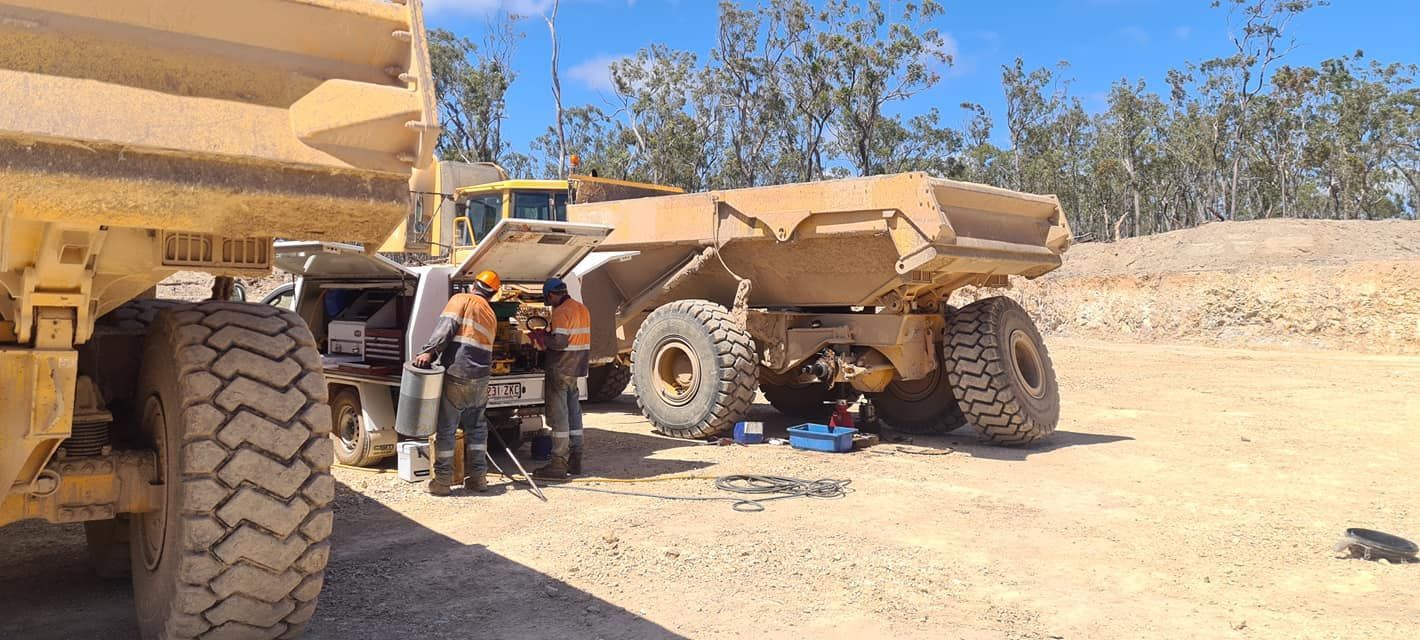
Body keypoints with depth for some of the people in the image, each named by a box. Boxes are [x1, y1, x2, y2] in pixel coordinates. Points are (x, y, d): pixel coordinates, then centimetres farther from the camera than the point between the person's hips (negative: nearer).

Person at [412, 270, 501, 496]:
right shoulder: (491, 315, 20)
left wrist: (429, 351, -20)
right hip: (481, 377, 5)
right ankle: (478, 477, 19)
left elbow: (446, 327, -14)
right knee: (477, 427, 17)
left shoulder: (462, 300, 1)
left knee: (446, 428, 3)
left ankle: (442, 480, 6)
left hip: (457, 375, -5)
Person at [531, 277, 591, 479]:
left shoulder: (561, 312, -17)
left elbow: (560, 341, -25)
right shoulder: (582, 309, 12)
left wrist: (541, 337, -8)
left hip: (560, 369, -9)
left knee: (559, 416, -4)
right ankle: (575, 460, 20)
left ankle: (559, 463, -2)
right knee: (574, 413, 14)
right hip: (576, 369, 9)